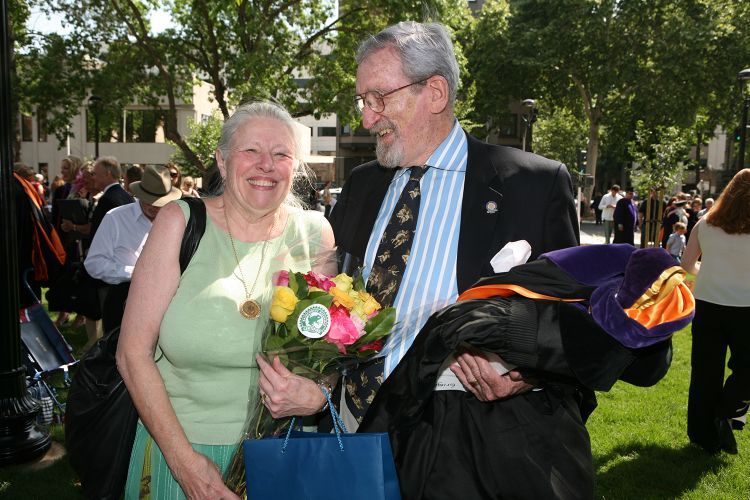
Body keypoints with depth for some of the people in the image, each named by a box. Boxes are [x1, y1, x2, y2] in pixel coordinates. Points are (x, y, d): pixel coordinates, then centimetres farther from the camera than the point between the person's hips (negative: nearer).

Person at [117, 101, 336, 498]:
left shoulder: (314, 233, -5)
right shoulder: (180, 222, -9)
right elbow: (133, 353, -10)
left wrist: (316, 396, -21)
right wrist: (183, 458, -15)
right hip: (176, 444, -1)